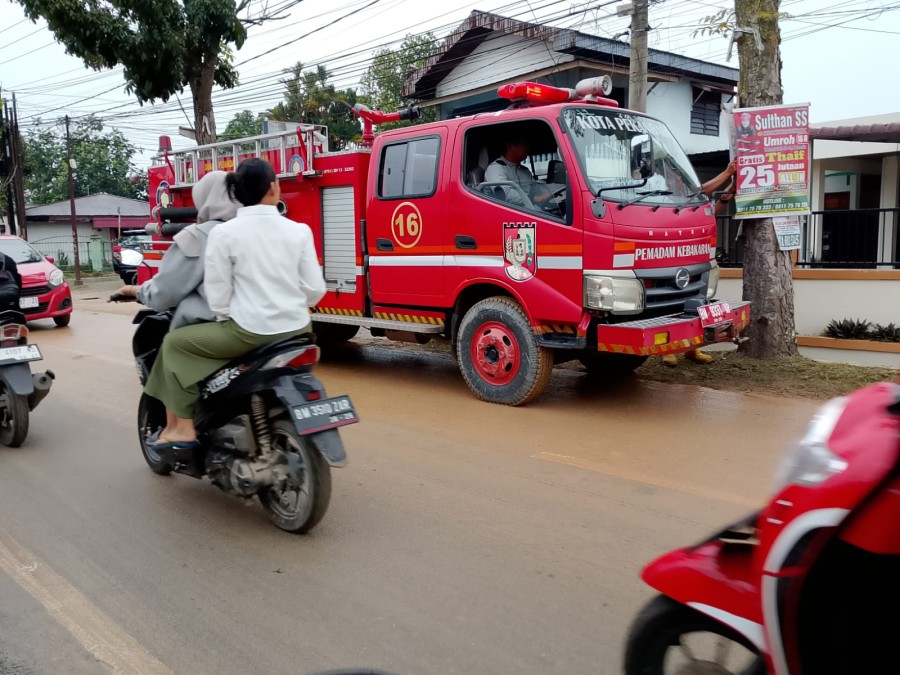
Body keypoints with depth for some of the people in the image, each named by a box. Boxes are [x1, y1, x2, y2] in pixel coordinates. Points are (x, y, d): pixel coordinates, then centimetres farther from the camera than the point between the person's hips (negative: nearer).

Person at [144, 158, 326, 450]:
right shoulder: (299, 230, 1)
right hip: (296, 329, 4)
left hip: (249, 331, -4)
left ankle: (183, 427, 11)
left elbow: (218, 295, -6)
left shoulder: (224, 233, -6)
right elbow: (315, 290, 1)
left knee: (175, 343, 14)